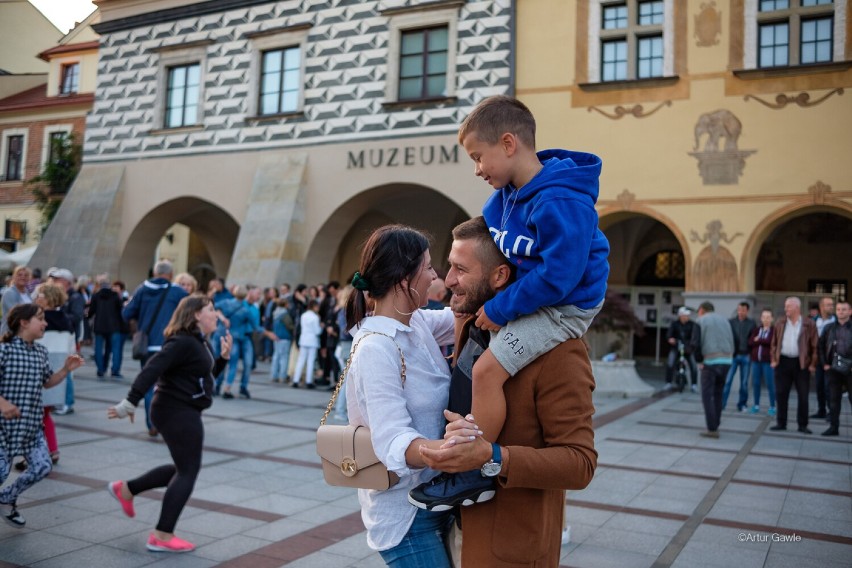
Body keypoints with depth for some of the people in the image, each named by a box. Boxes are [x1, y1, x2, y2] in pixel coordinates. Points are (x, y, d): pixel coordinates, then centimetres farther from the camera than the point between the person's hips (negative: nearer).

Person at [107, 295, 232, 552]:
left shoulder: (199, 342, 12)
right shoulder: (183, 342, -20)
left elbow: (206, 374, 21)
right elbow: (152, 369, -26)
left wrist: (224, 357, 7)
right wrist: (130, 403, -29)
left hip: (183, 412, 10)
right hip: (177, 412, -10)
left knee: (184, 468, 19)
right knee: (188, 471, -3)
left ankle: (126, 489, 28)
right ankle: (162, 536, 3)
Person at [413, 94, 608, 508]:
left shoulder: (559, 202, -28)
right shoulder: (506, 194, 1)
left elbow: (558, 275, -30)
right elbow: (485, 236, 17)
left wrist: (499, 309, -22)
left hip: (563, 305, -11)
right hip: (524, 295, 11)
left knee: (487, 369, -23)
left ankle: (476, 474, -8)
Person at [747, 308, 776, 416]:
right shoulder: (756, 330, 13)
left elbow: (772, 342, -17)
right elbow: (750, 342, 0)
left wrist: (758, 340, -8)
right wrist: (763, 342, -12)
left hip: (768, 361, -4)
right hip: (756, 361, 4)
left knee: (770, 384, -2)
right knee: (755, 383, 7)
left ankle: (772, 407, 6)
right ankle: (756, 405, 17)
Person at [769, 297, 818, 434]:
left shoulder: (809, 324, -3)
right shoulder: (780, 323, 7)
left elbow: (814, 345, -3)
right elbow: (774, 343, 11)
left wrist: (812, 364, -6)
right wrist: (773, 359, 4)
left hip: (801, 363, -2)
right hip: (783, 362, 3)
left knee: (803, 396, 2)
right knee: (781, 394, 5)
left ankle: (803, 425, 13)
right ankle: (781, 423, 14)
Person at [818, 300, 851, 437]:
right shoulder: (829, 328, 8)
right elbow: (821, 346, 12)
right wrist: (824, 364, 4)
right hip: (833, 368, 3)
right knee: (833, 399, 7)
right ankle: (833, 427, 14)